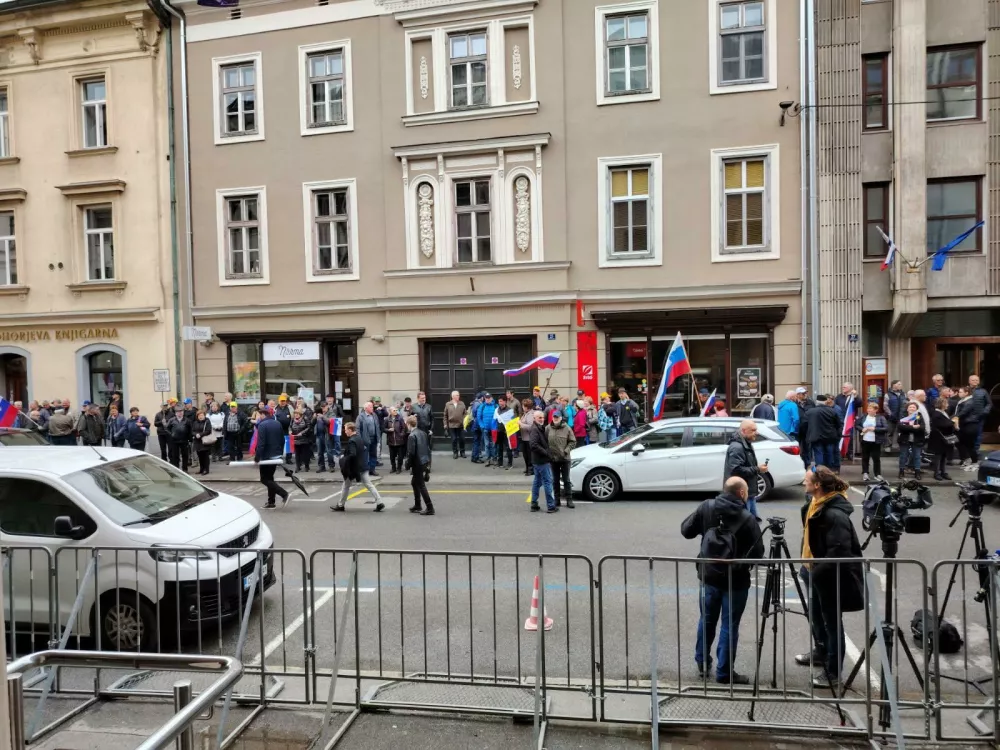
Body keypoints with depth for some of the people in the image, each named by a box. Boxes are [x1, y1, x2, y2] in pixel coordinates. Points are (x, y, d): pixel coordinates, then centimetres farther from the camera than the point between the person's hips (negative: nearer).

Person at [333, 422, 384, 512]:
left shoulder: (351, 441, -19)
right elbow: (369, 446, 19)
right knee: (369, 485, 5)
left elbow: (352, 455, -29)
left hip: (354, 468, -7)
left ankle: (341, 505, 21)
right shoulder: (360, 437, 7)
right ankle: (379, 503, -4)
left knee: (346, 485, 10)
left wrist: (343, 458, -14)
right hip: (364, 466, 7)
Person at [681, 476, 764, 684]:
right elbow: (757, 552, -15)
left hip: (709, 576, 4)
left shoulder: (706, 507, -8)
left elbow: (686, 531, -1)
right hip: (736, 580, -4)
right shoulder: (747, 518, -19)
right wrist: (744, 560, 6)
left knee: (707, 620, 20)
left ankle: (702, 662, 34)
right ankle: (724, 672, 17)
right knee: (730, 626, 8)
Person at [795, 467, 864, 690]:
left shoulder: (835, 514, -28)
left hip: (832, 577, -9)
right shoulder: (815, 503, 1)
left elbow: (839, 552, -29)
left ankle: (833, 672, 18)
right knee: (816, 617, 24)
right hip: (817, 573, 9)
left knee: (832, 623, 5)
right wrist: (810, 567, 15)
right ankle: (820, 652, 45)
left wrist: (817, 571, -21)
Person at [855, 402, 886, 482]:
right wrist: (862, 429, -10)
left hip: (876, 442, -3)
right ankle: (865, 473, 20)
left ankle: (878, 474, 13)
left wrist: (875, 429, -18)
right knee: (865, 458, 10)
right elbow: (856, 425, 9)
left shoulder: (881, 418, -4)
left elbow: (886, 428, -11)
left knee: (876, 458, 2)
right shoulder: (863, 417, 5)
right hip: (865, 441, 3)